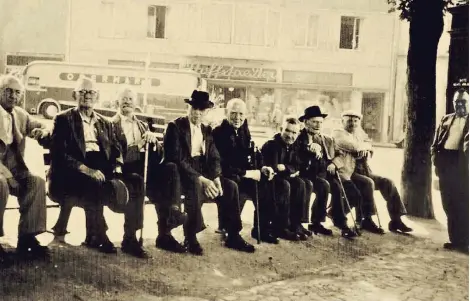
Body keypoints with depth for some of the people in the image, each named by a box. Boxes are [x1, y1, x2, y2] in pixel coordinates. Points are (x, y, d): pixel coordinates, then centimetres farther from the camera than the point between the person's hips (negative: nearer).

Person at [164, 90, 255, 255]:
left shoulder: (207, 130, 13)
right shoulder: (175, 127, -8)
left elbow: (214, 158, 8)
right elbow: (177, 159, -18)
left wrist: (215, 178, -13)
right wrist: (200, 179, -25)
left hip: (203, 173, 6)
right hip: (182, 174, -6)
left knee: (230, 186, -15)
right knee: (195, 185, -38)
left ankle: (233, 236, -6)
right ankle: (190, 238, -25)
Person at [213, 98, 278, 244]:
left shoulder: (244, 133, 10)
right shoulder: (219, 133, -12)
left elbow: (250, 156, 14)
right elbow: (221, 164, -20)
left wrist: (262, 168, -7)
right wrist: (246, 173, -23)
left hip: (242, 175, 7)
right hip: (224, 176, -7)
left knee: (266, 183, -10)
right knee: (238, 188, -33)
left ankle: (261, 229, 1)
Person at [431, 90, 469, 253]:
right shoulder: (446, 119, 18)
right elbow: (436, 142, 14)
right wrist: (435, 159, 1)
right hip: (445, 162, 4)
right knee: (449, 204, 10)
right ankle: (454, 239, 20)